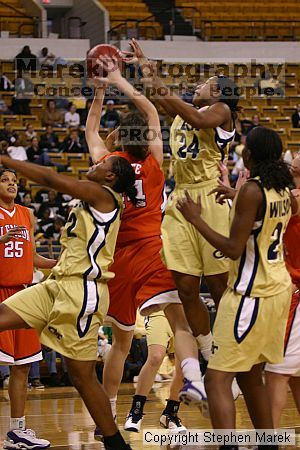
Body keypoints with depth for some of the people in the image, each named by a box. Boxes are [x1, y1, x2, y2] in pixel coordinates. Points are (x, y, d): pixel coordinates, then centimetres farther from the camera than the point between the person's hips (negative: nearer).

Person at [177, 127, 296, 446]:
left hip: (251, 295, -9)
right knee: (250, 378, 21)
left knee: (217, 380, -10)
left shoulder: (251, 190, -18)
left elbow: (233, 249, -19)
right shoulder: (284, 190, 8)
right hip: (278, 288, 9)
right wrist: (236, 196, 29)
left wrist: (196, 219, -11)